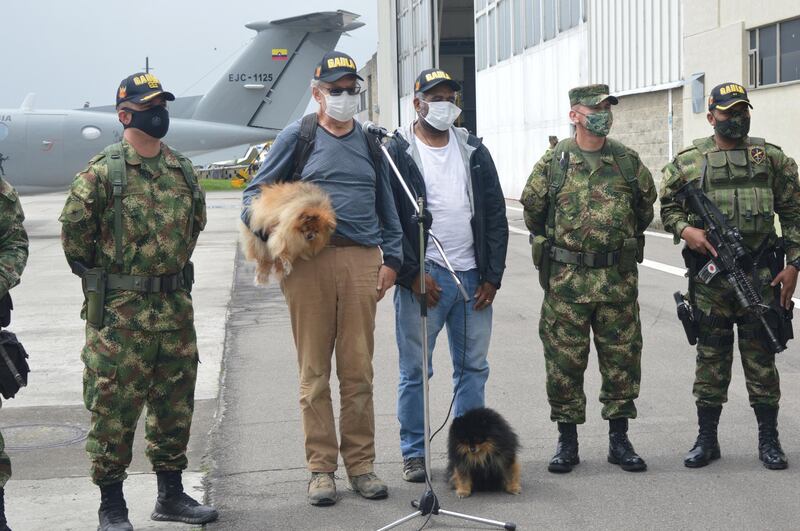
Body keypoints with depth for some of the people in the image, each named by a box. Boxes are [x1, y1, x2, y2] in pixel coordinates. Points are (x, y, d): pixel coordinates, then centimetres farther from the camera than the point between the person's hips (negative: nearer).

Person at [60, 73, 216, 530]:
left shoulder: (182, 169, 8)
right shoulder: (102, 172, -10)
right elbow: (74, 231, -6)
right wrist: (101, 274, 1)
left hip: (175, 305, 6)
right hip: (120, 310, -6)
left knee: (175, 403, 12)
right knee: (114, 407, -1)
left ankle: (172, 494, 25)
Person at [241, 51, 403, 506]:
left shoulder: (370, 143, 17)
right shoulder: (298, 137, 7)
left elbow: (387, 205, 19)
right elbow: (256, 191, 8)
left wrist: (391, 258, 9)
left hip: (361, 260, 2)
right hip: (308, 261, -2)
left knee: (358, 368, 4)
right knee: (315, 370, 1)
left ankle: (361, 463, 12)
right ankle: (322, 467, 8)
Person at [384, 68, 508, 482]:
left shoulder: (474, 152, 12)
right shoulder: (397, 153, -1)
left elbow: (496, 217, 11)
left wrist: (492, 276, 3)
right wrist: (412, 275, -12)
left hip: (473, 278, 4)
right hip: (423, 279, -4)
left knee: (473, 367, 9)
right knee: (415, 370, 0)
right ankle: (414, 453, 11)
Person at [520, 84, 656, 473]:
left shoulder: (628, 161, 6)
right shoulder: (553, 162, -1)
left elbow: (645, 208, 19)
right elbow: (533, 211, 10)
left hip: (619, 281, 2)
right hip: (566, 282, -2)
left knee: (621, 360, 6)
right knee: (564, 362, 3)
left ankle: (619, 440, 17)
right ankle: (567, 441, 14)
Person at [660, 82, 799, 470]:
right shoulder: (688, 162, 4)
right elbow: (667, 205, 10)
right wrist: (685, 230, -10)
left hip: (760, 276, 0)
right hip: (709, 274, 0)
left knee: (760, 355, 5)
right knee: (711, 357, 7)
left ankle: (768, 439, 15)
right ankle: (706, 439, 16)